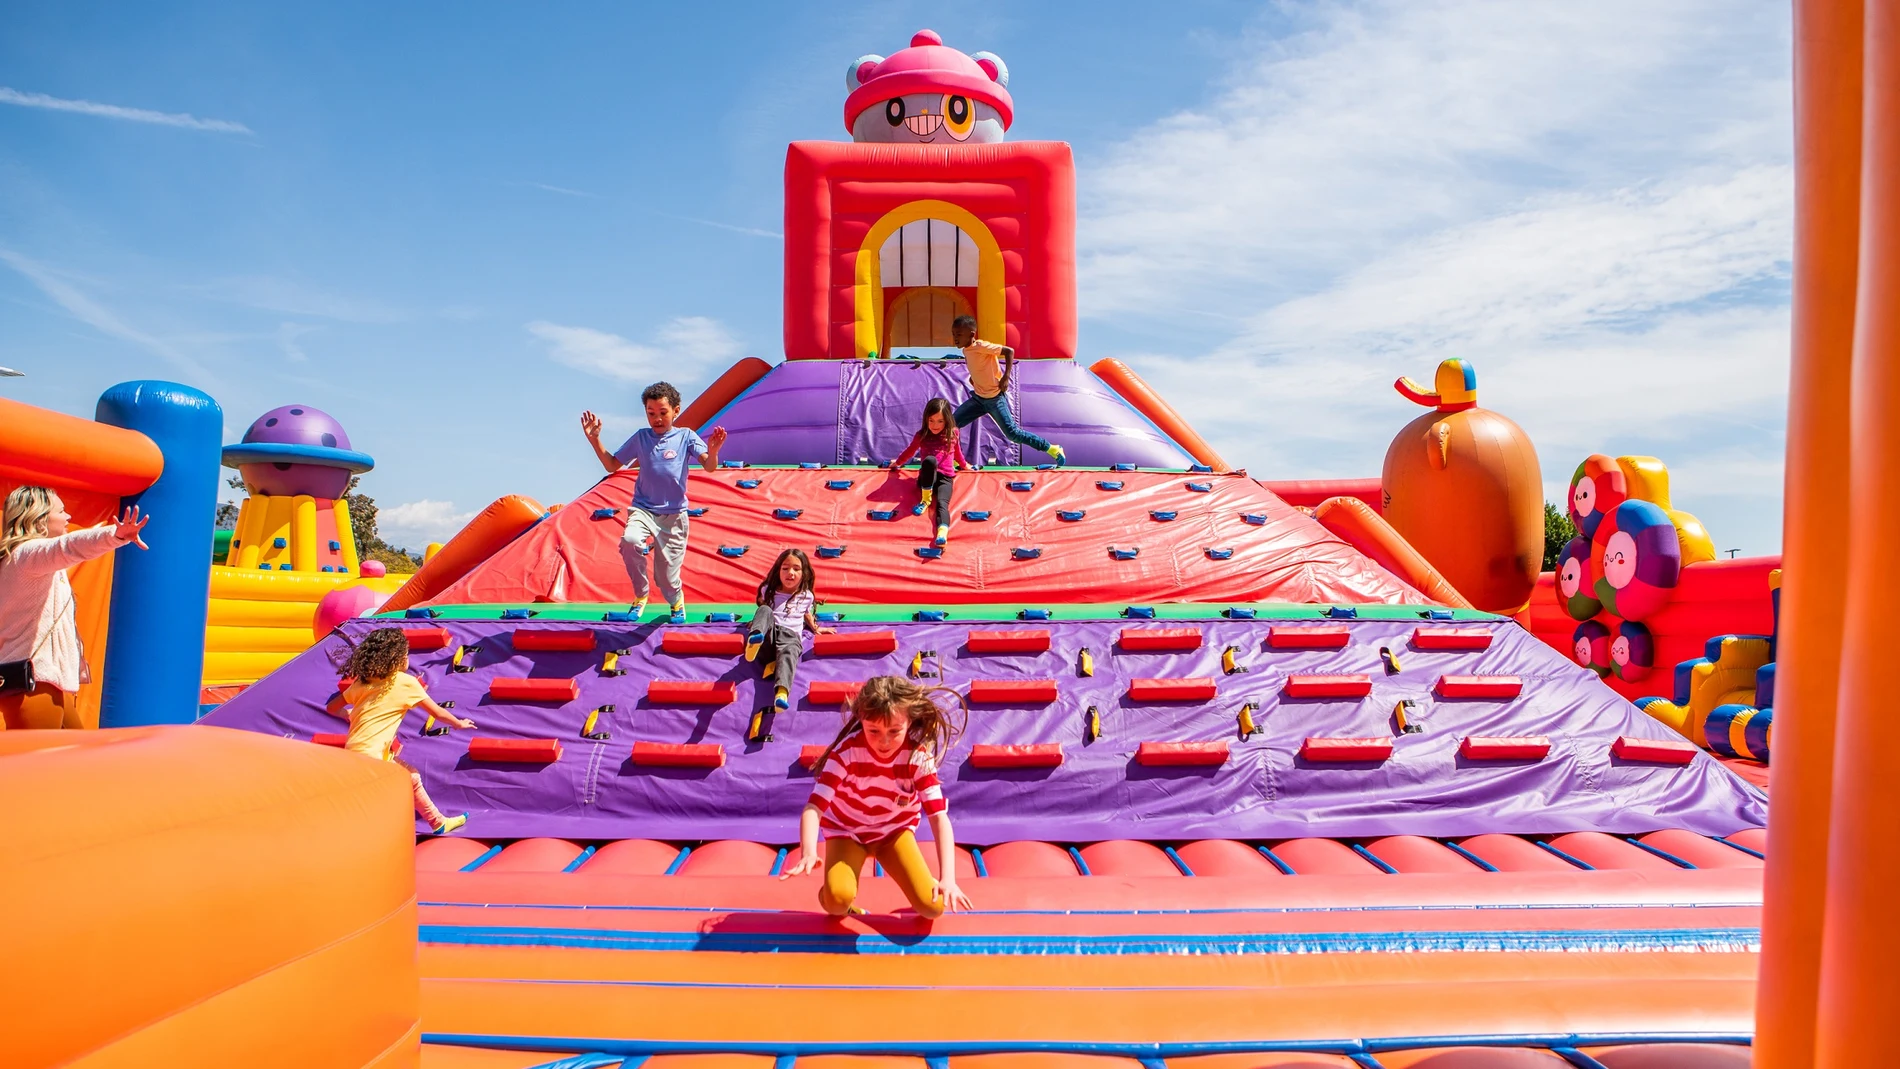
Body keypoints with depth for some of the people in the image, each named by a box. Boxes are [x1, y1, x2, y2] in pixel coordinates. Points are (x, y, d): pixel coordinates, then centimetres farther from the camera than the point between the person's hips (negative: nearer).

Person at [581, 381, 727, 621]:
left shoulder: (686, 436, -2)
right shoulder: (640, 437, 5)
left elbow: (709, 466, -14)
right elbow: (612, 465, 12)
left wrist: (713, 450, -36)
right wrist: (595, 440, -1)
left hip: (674, 513, -1)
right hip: (643, 509, 2)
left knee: (667, 578, -1)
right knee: (630, 541, -32)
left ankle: (677, 602, 37)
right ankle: (640, 595, -8)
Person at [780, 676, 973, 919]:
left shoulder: (919, 756, -24)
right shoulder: (847, 751, -29)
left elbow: (939, 816, -29)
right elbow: (814, 807, -35)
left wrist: (948, 877, -41)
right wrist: (808, 852, -55)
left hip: (895, 831, 1)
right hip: (846, 831, -1)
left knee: (933, 906, -18)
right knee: (838, 898, -30)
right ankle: (844, 908, 6)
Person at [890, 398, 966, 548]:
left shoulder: (952, 434, 9)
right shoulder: (922, 435, 7)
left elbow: (957, 452, 28)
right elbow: (910, 451, 24)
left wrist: (964, 465, 40)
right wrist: (898, 462, 36)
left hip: (945, 477, 0)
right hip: (927, 478, 0)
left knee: (942, 503, -32)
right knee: (930, 459, -37)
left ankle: (942, 533, -59)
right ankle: (926, 499, -21)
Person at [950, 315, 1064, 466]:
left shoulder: (981, 346, -21)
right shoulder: (965, 350, 2)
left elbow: (1009, 351, -21)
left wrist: (1006, 377, -23)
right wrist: (973, 377, 6)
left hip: (995, 399, -8)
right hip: (978, 398, 8)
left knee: (1012, 433, -5)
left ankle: (1052, 449, 6)